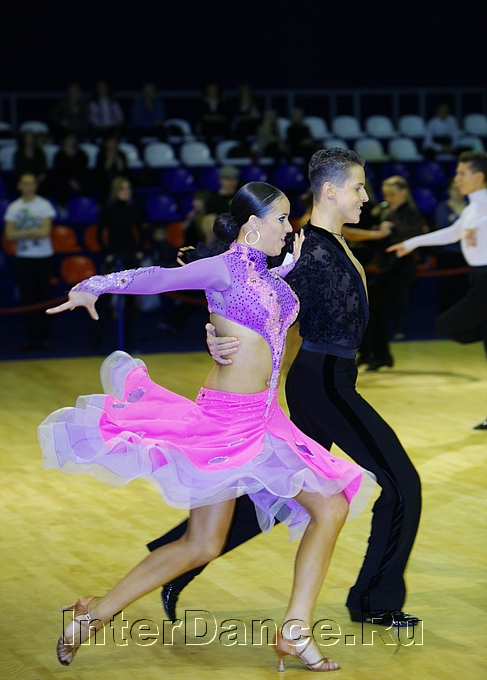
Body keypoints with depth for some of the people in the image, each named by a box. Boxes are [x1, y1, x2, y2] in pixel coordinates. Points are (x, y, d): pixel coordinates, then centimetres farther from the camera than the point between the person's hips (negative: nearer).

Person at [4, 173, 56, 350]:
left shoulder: (44, 205, -1)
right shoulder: (14, 208, 6)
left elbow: (45, 232, -12)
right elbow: (10, 235, -4)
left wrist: (22, 234, -8)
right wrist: (33, 232, -11)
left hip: (43, 257, -2)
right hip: (23, 257, 2)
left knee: (43, 297, -1)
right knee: (27, 298, -1)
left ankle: (43, 337, 4)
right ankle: (32, 337, 2)